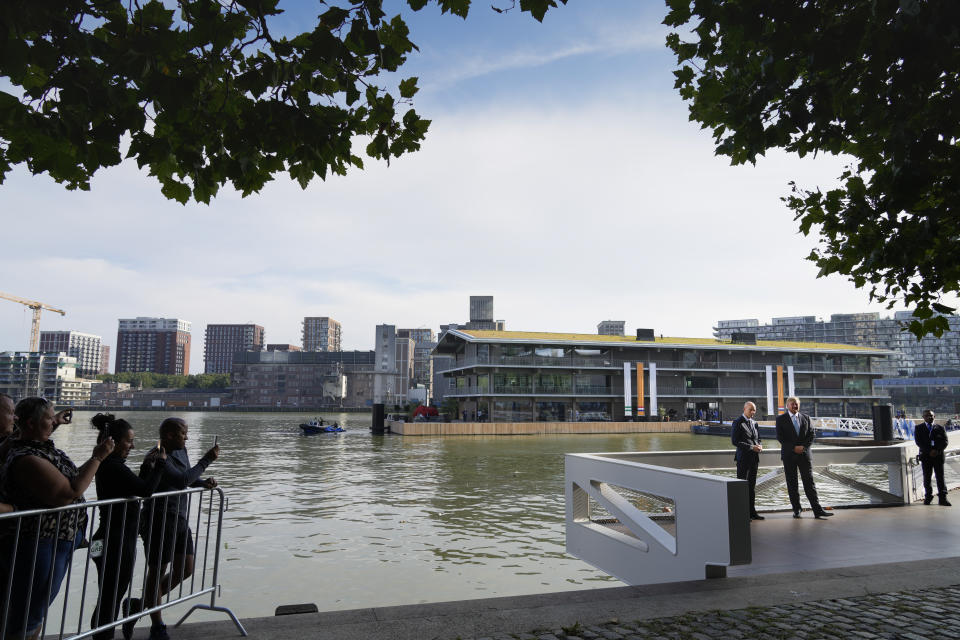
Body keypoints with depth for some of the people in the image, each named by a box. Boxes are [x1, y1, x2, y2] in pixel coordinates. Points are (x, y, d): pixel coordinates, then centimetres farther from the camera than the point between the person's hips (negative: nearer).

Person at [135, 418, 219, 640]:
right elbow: (182, 480, -30)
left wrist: (203, 483, 0)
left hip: (180, 521, 9)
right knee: (157, 573, 5)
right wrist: (207, 460, -24)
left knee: (185, 570, 11)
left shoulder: (180, 450, 8)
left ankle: (141, 605, 29)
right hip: (159, 522, -9)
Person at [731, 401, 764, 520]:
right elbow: (735, 441, -14)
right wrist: (751, 447, -19)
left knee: (752, 486, 12)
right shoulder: (738, 423, -8)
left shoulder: (754, 423, 14)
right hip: (743, 458, -7)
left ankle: (752, 511, 19)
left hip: (754, 457, 7)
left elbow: (758, 438, 22)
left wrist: (759, 445, -1)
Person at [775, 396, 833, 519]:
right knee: (792, 484, 3)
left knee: (809, 482, -3)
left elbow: (811, 435, 6)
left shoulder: (806, 418, 11)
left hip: (804, 454, 2)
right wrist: (794, 448, -13)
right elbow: (780, 437, -5)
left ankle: (817, 510, -5)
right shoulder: (781, 419, 2)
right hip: (789, 455, -1)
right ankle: (796, 510, 11)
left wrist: (803, 447, -9)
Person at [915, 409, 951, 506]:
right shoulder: (918, 429, 6)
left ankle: (942, 498, 0)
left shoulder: (940, 428, 9)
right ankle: (928, 497, 10)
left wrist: (937, 450, -13)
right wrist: (929, 451, -13)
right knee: (926, 477, 3)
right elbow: (918, 442, -3)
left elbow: (944, 442, 2)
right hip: (925, 456, 0)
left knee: (940, 477, -1)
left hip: (938, 455, 0)